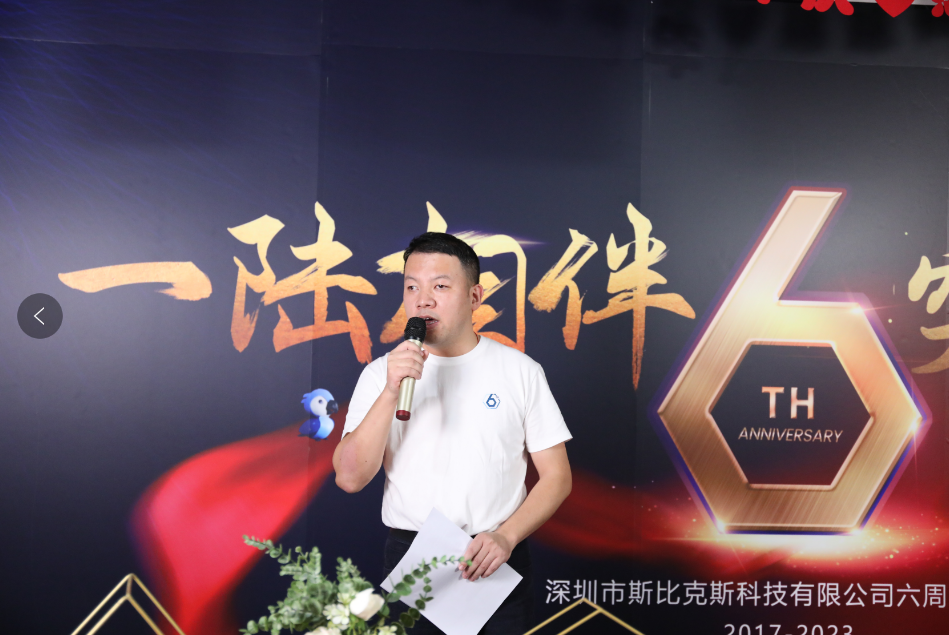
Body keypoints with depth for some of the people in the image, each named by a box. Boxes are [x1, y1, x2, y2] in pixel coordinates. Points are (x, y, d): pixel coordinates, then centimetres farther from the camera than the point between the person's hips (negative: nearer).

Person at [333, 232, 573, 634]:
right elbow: (350, 478, -9)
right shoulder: (380, 374, 0)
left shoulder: (521, 371, -2)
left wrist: (506, 537, -15)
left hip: (496, 561, 0)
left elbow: (556, 476, 0)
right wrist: (390, 393, -20)